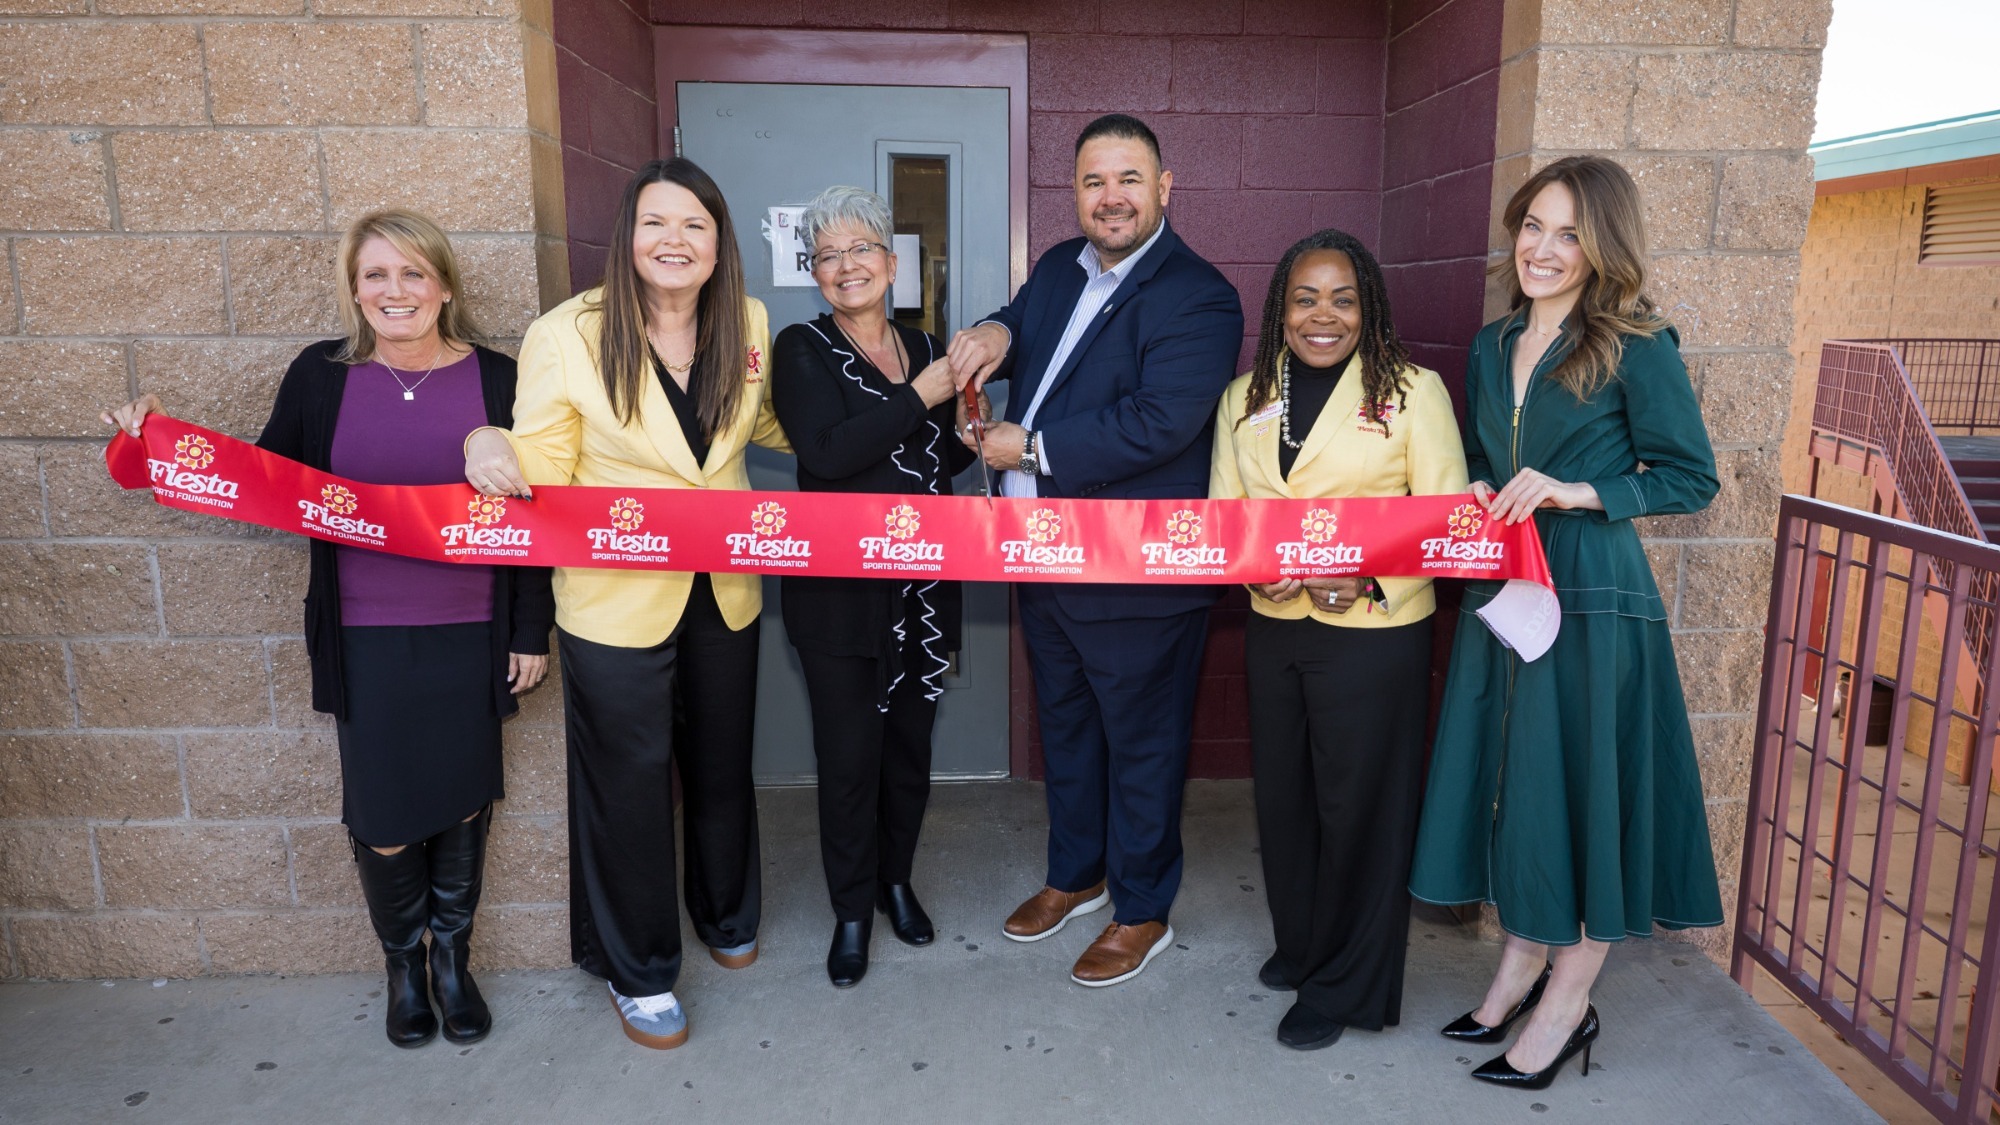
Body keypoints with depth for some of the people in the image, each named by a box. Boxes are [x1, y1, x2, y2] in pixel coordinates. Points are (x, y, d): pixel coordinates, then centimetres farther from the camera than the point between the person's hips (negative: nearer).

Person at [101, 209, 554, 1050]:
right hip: (365, 641, 1)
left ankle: (452, 957, 35)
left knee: (463, 800, 12)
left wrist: (532, 631, 0)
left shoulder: (495, 379, -3)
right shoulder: (321, 375, 0)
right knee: (382, 815, 7)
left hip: (469, 636, 0)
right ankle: (403, 962, 35)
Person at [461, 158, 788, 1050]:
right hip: (617, 602, -4)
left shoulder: (746, 326, -2)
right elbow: (543, 470, -8)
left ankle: (727, 919, 47)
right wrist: (489, 442, -29)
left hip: (724, 596, 4)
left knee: (723, 766, 21)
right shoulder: (567, 336, -14)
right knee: (629, 784, 10)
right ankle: (638, 972, 32)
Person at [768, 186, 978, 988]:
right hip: (838, 590, -4)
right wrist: (921, 394, -18)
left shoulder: (926, 348, 9)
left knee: (910, 743, 15)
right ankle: (852, 910, 25)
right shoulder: (802, 351, -4)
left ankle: (897, 881, 38)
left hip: (925, 584, 4)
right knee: (848, 756, 5)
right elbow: (825, 453, -20)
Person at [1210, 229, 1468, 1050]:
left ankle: (1343, 987, 24)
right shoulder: (1245, 398, 8)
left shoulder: (1413, 390, -5)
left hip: (1374, 634, -4)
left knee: (1357, 805, 6)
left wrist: (1369, 575, -24)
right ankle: (1297, 945, 38)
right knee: (1282, 796, 16)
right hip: (1274, 628, 4)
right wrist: (1293, 570, -16)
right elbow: (1222, 516, 3)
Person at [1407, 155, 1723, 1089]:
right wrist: (1478, 502, -1)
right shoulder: (1491, 347, 11)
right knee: (1506, 775, 13)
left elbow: (1690, 478, -7)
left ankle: (1568, 1005, 20)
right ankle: (1522, 963, 32)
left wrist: (1577, 493, -18)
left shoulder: (1638, 349, -7)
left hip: (1593, 598, -6)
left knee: (1581, 785, 3)